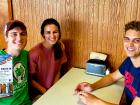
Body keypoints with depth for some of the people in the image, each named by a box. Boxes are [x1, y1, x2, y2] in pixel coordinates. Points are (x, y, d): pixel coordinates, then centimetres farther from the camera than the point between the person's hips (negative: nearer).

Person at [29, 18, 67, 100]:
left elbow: (58, 70, 6)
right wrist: (46, 92, -11)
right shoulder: (35, 53, -21)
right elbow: (29, 79, -10)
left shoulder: (60, 47, -5)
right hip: (38, 93, -4)